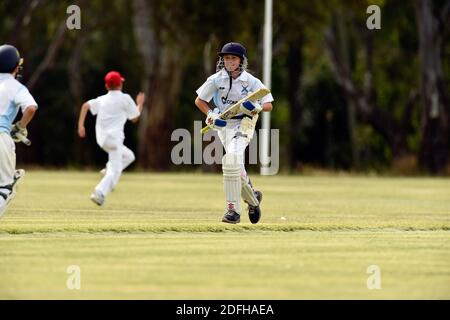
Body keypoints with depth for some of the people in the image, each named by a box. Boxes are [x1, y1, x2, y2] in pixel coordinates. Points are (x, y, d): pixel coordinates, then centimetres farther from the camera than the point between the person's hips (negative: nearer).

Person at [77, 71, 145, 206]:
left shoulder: (102, 99, 15)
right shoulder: (125, 98, 1)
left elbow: (86, 105, 1)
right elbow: (135, 118, 9)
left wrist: (80, 125, -2)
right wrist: (140, 103, 25)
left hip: (101, 138, 7)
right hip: (114, 137, -7)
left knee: (129, 156, 25)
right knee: (115, 169, -9)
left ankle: (108, 170, 5)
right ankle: (100, 192, -28)